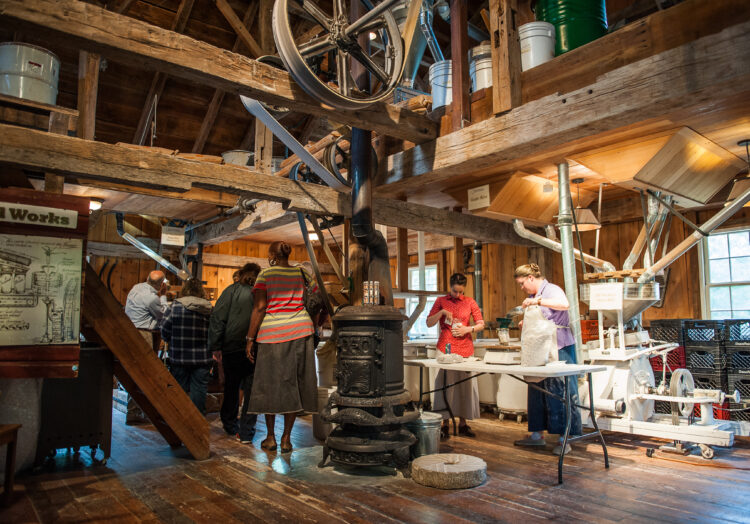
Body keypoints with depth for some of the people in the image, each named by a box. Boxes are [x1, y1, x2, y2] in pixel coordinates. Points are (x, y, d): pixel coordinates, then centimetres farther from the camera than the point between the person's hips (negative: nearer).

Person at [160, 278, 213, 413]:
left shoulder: (175, 306, -7)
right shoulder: (209, 309, -2)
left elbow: (165, 332, -4)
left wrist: (173, 342, 16)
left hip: (179, 358, -1)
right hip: (203, 359, 1)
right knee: (199, 390, 7)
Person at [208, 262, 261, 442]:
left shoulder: (232, 290, 2)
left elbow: (218, 318, -3)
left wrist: (215, 346, -2)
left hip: (232, 348, 1)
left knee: (231, 387, 18)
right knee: (251, 389, 6)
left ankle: (230, 425, 32)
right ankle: (246, 432, 6)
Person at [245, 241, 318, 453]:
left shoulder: (265, 275, -4)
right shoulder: (302, 274, 7)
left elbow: (260, 308, -10)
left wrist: (250, 338, -6)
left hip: (272, 334, -3)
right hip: (300, 332, 3)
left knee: (270, 384, 10)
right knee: (294, 385, 9)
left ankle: (270, 437, 19)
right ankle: (286, 438, 14)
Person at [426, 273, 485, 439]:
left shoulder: (470, 302, 11)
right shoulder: (441, 301, 8)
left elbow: (481, 325, 11)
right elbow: (429, 323, 4)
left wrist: (468, 329, -7)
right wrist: (441, 312, -10)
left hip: (465, 349, 2)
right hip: (446, 348, -1)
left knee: (465, 385, 2)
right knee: (446, 385, -3)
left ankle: (463, 424, 13)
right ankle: (445, 424, 5)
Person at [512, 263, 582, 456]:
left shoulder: (552, 290, -8)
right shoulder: (532, 296, 17)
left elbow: (565, 304, -29)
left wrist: (538, 301, -33)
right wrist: (526, 324, 5)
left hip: (559, 348, -8)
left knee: (560, 393, -5)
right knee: (537, 390, 10)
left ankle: (564, 439, 2)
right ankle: (537, 434, 19)